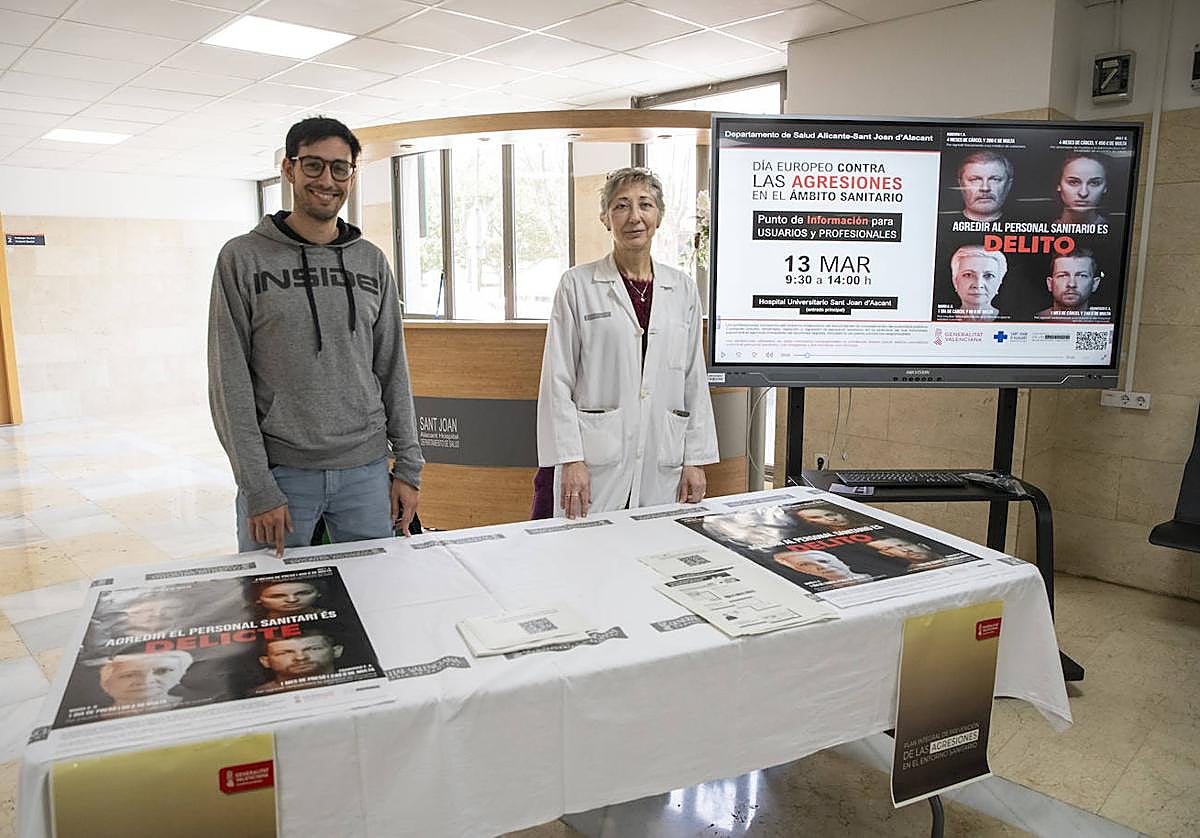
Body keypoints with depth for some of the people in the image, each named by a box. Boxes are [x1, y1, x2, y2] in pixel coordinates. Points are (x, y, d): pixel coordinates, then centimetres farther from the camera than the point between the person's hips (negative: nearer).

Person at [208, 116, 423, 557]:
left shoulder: (371, 262, 8)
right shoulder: (243, 258, -2)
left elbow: (393, 369, 9)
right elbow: (230, 383, -6)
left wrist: (408, 466, 4)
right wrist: (257, 489, -12)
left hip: (365, 471, 3)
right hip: (279, 471, -3)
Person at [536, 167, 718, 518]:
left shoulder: (682, 289, 9)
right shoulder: (577, 284, 0)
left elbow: (695, 381, 10)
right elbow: (557, 380, -3)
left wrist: (696, 460, 5)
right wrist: (570, 459, -10)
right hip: (597, 466, -2)